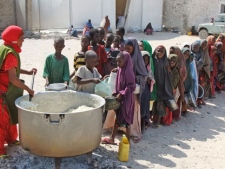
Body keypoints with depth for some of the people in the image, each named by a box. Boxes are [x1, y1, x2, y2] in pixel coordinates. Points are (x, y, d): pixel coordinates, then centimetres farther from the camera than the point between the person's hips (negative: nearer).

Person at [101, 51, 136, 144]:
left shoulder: (128, 72, -18)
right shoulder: (120, 70, 5)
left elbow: (131, 86, -20)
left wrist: (122, 94, -21)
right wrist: (116, 94, 4)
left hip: (126, 99, -8)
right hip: (119, 98, 8)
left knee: (126, 120, 3)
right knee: (118, 118, 15)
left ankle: (127, 141, 15)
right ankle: (112, 139, 25)